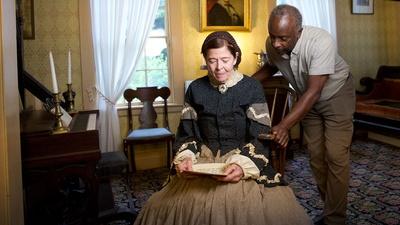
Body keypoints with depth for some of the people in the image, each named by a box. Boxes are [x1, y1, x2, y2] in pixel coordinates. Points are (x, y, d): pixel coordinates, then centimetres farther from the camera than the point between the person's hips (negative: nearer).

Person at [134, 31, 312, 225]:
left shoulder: (252, 87, 0)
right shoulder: (195, 89, 8)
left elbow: (260, 136, -5)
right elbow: (186, 134, 9)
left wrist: (243, 165, -22)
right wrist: (185, 158, -11)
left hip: (247, 160, -2)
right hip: (203, 161, 2)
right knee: (162, 207, -18)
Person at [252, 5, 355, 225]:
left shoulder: (321, 42, -36)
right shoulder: (272, 45, -19)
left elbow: (314, 92, -38)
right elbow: (271, 66, 5)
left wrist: (284, 125, -46)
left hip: (336, 94, -5)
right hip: (307, 99, 5)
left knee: (335, 156, -9)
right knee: (316, 155, 7)